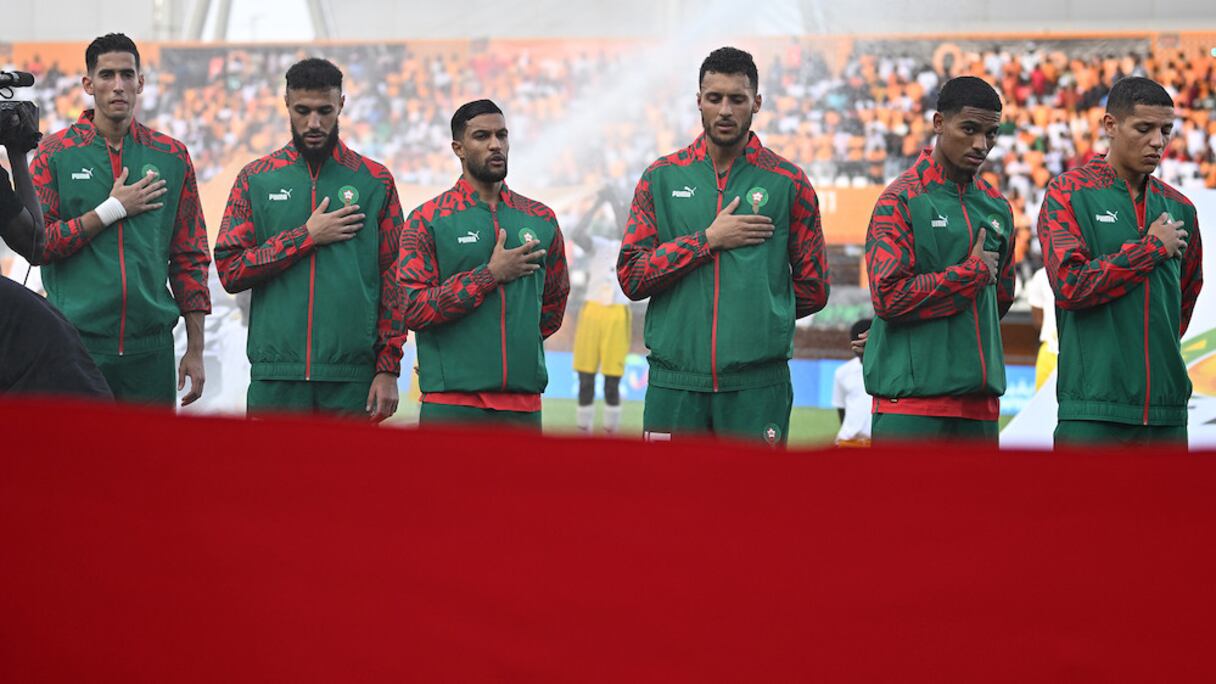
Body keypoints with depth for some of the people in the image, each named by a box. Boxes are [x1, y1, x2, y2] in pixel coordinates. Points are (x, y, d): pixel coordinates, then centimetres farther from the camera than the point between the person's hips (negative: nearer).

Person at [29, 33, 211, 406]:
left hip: (151, 346, 2)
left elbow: (190, 258, 11)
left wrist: (195, 350, 7)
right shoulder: (56, 152, 3)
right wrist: (112, 210, -10)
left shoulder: (172, 156, 9)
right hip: (77, 344, -2)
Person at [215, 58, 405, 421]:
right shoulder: (256, 179, 8)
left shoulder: (376, 181, 7)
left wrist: (388, 369, -3)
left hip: (353, 376, 0)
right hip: (275, 377, 0)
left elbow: (393, 279, 4)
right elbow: (230, 270, 1)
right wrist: (306, 237, -7)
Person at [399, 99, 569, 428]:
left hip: (524, 399, 4)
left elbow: (554, 302, 26)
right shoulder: (427, 220, 0)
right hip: (451, 403, -4)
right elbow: (412, 309, -9)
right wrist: (490, 274, -10)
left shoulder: (541, 219, 13)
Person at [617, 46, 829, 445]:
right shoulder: (662, 177, 8)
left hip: (758, 382, -1)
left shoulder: (788, 183, 5)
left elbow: (812, 289, 10)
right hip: (674, 380, 1)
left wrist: (754, 313, 6)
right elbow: (631, 277, 0)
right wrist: (708, 240, -7)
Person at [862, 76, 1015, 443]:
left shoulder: (996, 207, 16)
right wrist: (973, 272, -7)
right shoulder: (900, 200, -4)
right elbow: (889, 296, -14)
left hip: (979, 399, 7)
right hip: (911, 400, -6)